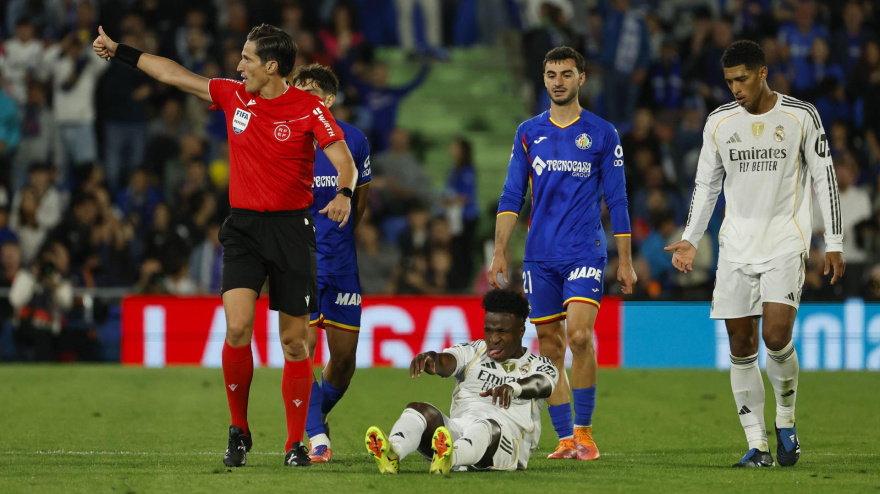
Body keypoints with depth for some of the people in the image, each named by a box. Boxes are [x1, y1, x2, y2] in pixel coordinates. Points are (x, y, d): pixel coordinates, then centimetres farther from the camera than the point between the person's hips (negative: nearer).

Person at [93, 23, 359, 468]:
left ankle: (296, 444, 10)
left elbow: (345, 162, -12)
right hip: (243, 227, 2)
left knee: (295, 341, 0)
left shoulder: (309, 109, -7)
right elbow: (175, 75, 15)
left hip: (291, 229, -2)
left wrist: (344, 194, -33)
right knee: (237, 328, -15)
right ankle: (238, 432, 1)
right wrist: (118, 52, 20)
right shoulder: (233, 96, 5)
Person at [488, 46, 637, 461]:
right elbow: (511, 197, 10)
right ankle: (565, 438, 8)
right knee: (549, 348, 2)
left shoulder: (602, 134, 3)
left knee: (579, 335, -17)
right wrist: (499, 252, 2)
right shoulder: (528, 133, 10)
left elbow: (616, 200, 5)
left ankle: (585, 432, -7)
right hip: (539, 256, 3)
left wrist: (625, 260, 3)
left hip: (585, 251, -3)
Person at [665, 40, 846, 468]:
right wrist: (690, 240, 5)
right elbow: (706, 185, 14)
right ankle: (757, 445, 4)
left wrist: (834, 243, -1)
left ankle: (786, 420, 7)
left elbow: (824, 179, 3)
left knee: (776, 337, -18)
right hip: (736, 246, 3)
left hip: (785, 241, -3)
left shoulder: (801, 116, -2)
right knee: (740, 347, -2)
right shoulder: (719, 122, 6)